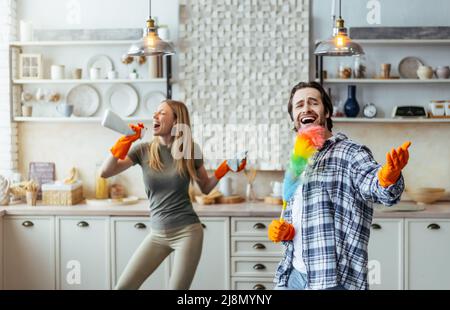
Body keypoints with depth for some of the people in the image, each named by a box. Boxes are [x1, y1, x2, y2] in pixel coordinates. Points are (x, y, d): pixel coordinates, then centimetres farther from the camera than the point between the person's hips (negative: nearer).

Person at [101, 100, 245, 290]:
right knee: (123, 286, 2)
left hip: (188, 231, -3)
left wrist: (224, 169, -6)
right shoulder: (144, 150, 1)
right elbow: (105, 172, -7)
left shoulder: (190, 150, -2)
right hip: (158, 234, 3)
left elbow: (206, 187, 10)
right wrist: (125, 141, -15)